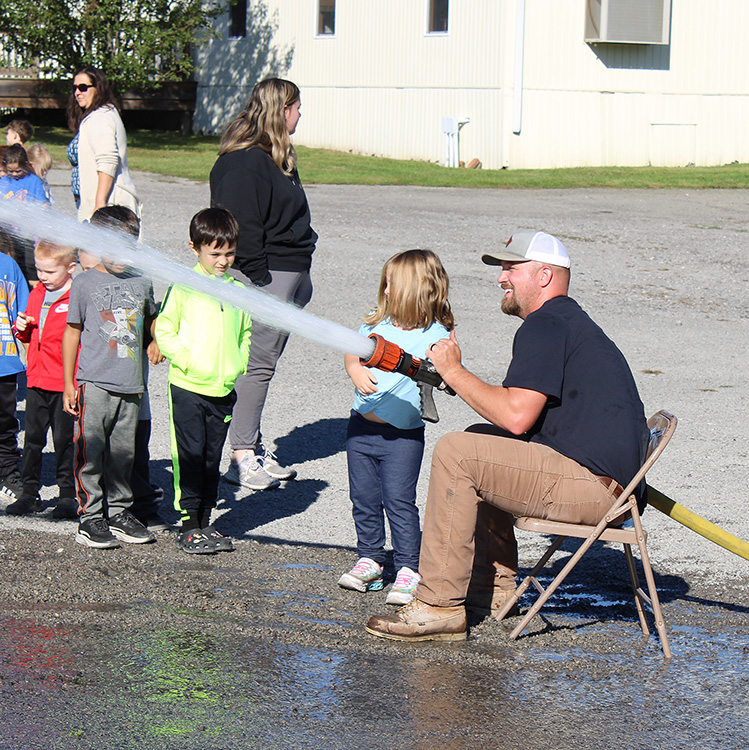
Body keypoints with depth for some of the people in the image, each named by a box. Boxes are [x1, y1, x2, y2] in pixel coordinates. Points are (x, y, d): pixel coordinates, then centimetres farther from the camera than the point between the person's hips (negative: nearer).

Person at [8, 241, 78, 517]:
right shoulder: (36, 294, 11)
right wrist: (22, 328, 0)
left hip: (65, 382, -6)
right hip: (36, 380, 6)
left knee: (64, 440, 2)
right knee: (33, 437, 10)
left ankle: (67, 495, 13)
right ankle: (29, 493, 18)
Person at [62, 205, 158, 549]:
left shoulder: (141, 283, 9)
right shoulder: (85, 283, -1)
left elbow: (152, 321, 29)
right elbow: (72, 332, 3)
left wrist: (155, 344, 14)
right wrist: (68, 384, 2)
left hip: (130, 386, 4)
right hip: (93, 382, -4)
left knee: (123, 452, 9)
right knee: (90, 451, -3)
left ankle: (119, 511, 20)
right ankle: (90, 517, 3)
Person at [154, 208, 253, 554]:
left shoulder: (238, 290, 9)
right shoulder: (184, 287, -5)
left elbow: (245, 333, 21)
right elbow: (163, 330, -3)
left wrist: (237, 365, 7)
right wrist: (185, 359, -14)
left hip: (223, 389, 4)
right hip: (188, 387, -4)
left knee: (212, 459, 10)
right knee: (190, 456, -2)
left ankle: (205, 522, 18)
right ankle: (189, 526, 4)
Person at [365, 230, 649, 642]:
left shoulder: (545, 327, -11)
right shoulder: (570, 322, 23)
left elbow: (516, 417, -20)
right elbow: (524, 410, 24)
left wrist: (455, 372, -7)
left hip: (593, 483, -11)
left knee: (454, 453, -15)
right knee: (480, 442, 25)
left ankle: (438, 607, -16)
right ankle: (493, 585, 27)